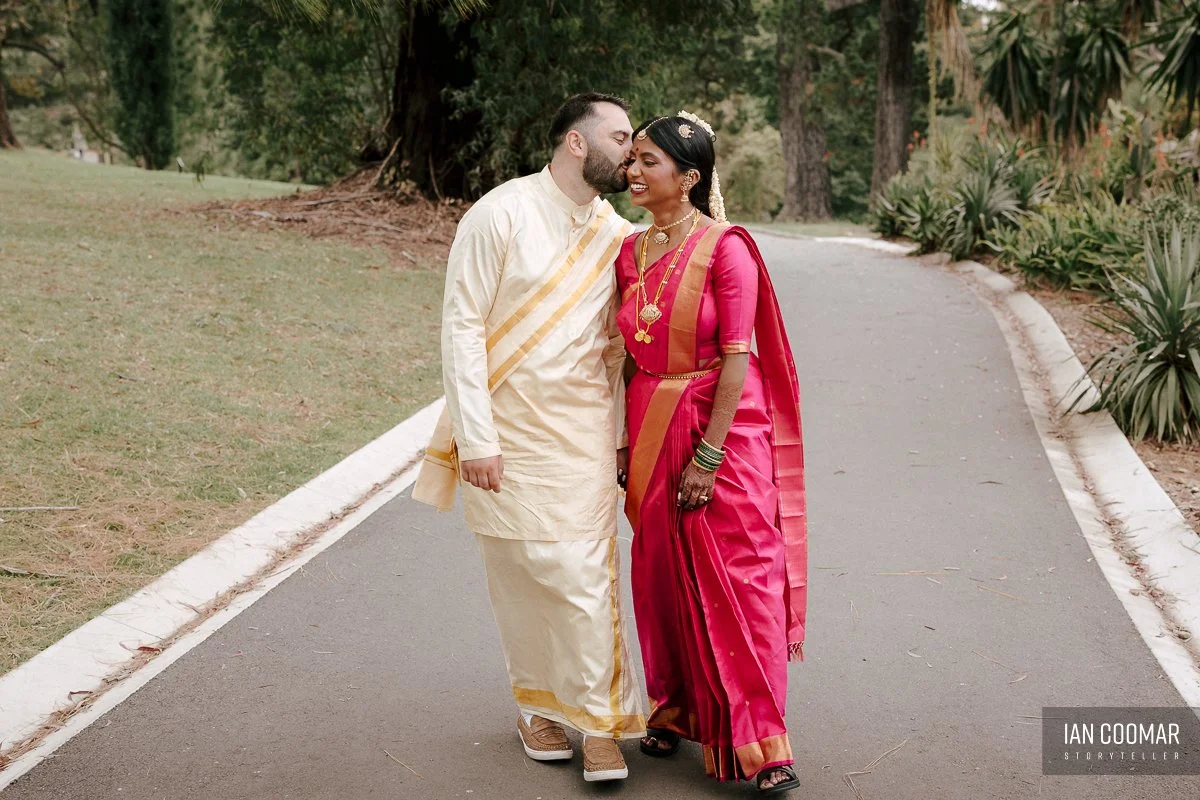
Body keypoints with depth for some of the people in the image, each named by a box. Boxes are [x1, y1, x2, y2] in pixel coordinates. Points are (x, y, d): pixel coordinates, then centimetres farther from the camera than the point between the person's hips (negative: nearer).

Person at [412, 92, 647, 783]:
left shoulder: (618, 237, 6)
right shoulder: (501, 214, -8)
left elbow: (616, 348, 13)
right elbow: (462, 327, -10)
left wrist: (618, 435, 9)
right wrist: (475, 439, -14)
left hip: (582, 432, 3)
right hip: (506, 430, -3)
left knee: (585, 576, -3)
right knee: (520, 574, 5)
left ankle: (599, 721, 8)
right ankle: (538, 704, 24)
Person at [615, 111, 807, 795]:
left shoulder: (725, 249, -12)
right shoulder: (632, 253, 6)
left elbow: (736, 359, -15)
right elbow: (633, 355, 11)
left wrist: (708, 454, -17)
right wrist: (629, 441, 8)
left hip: (722, 430, -6)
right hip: (652, 429, 6)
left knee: (736, 580, -2)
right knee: (662, 576, 12)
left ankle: (759, 744, 6)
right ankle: (675, 711, 29)